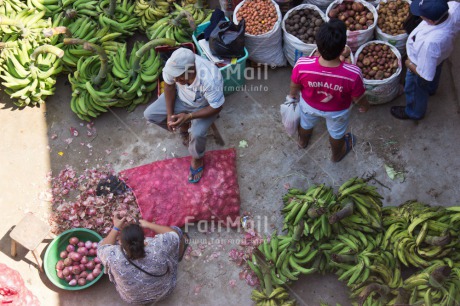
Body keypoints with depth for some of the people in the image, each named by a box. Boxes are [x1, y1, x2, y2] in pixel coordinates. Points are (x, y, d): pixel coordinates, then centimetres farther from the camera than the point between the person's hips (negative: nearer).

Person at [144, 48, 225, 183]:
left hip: (205, 105, -4)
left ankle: (197, 159, 6)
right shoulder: (173, 65, -31)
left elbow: (216, 107, -27)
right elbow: (169, 85, -10)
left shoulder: (210, 80, -43)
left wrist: (188, 117, -33)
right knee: (150, 114, -6)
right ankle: (183, 126, 19)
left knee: (196, 133, -29)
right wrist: (170, 114, -13)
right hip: (181, 96, 5)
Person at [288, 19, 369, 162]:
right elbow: (358, 98, -19)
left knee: (306, 123, 37)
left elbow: (294, 87, -15)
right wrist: (365, 106, 5)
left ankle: (303, 141, 69)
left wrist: (293, 95, 9)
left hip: (309, 105, 1)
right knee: (336, 133, 33)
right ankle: (337, 154, 64)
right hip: (338, 111, -1)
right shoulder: (353, 74, -40)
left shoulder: (302, 65, -38)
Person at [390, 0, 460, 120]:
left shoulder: (429, 42, -51)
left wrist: (410, 64, -17)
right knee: (435, 75, 40)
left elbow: (425, 75, -35)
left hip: (422, 65, -6)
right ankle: (431, 89, 74)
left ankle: (414, 113, 59)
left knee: (416, 91, 27)